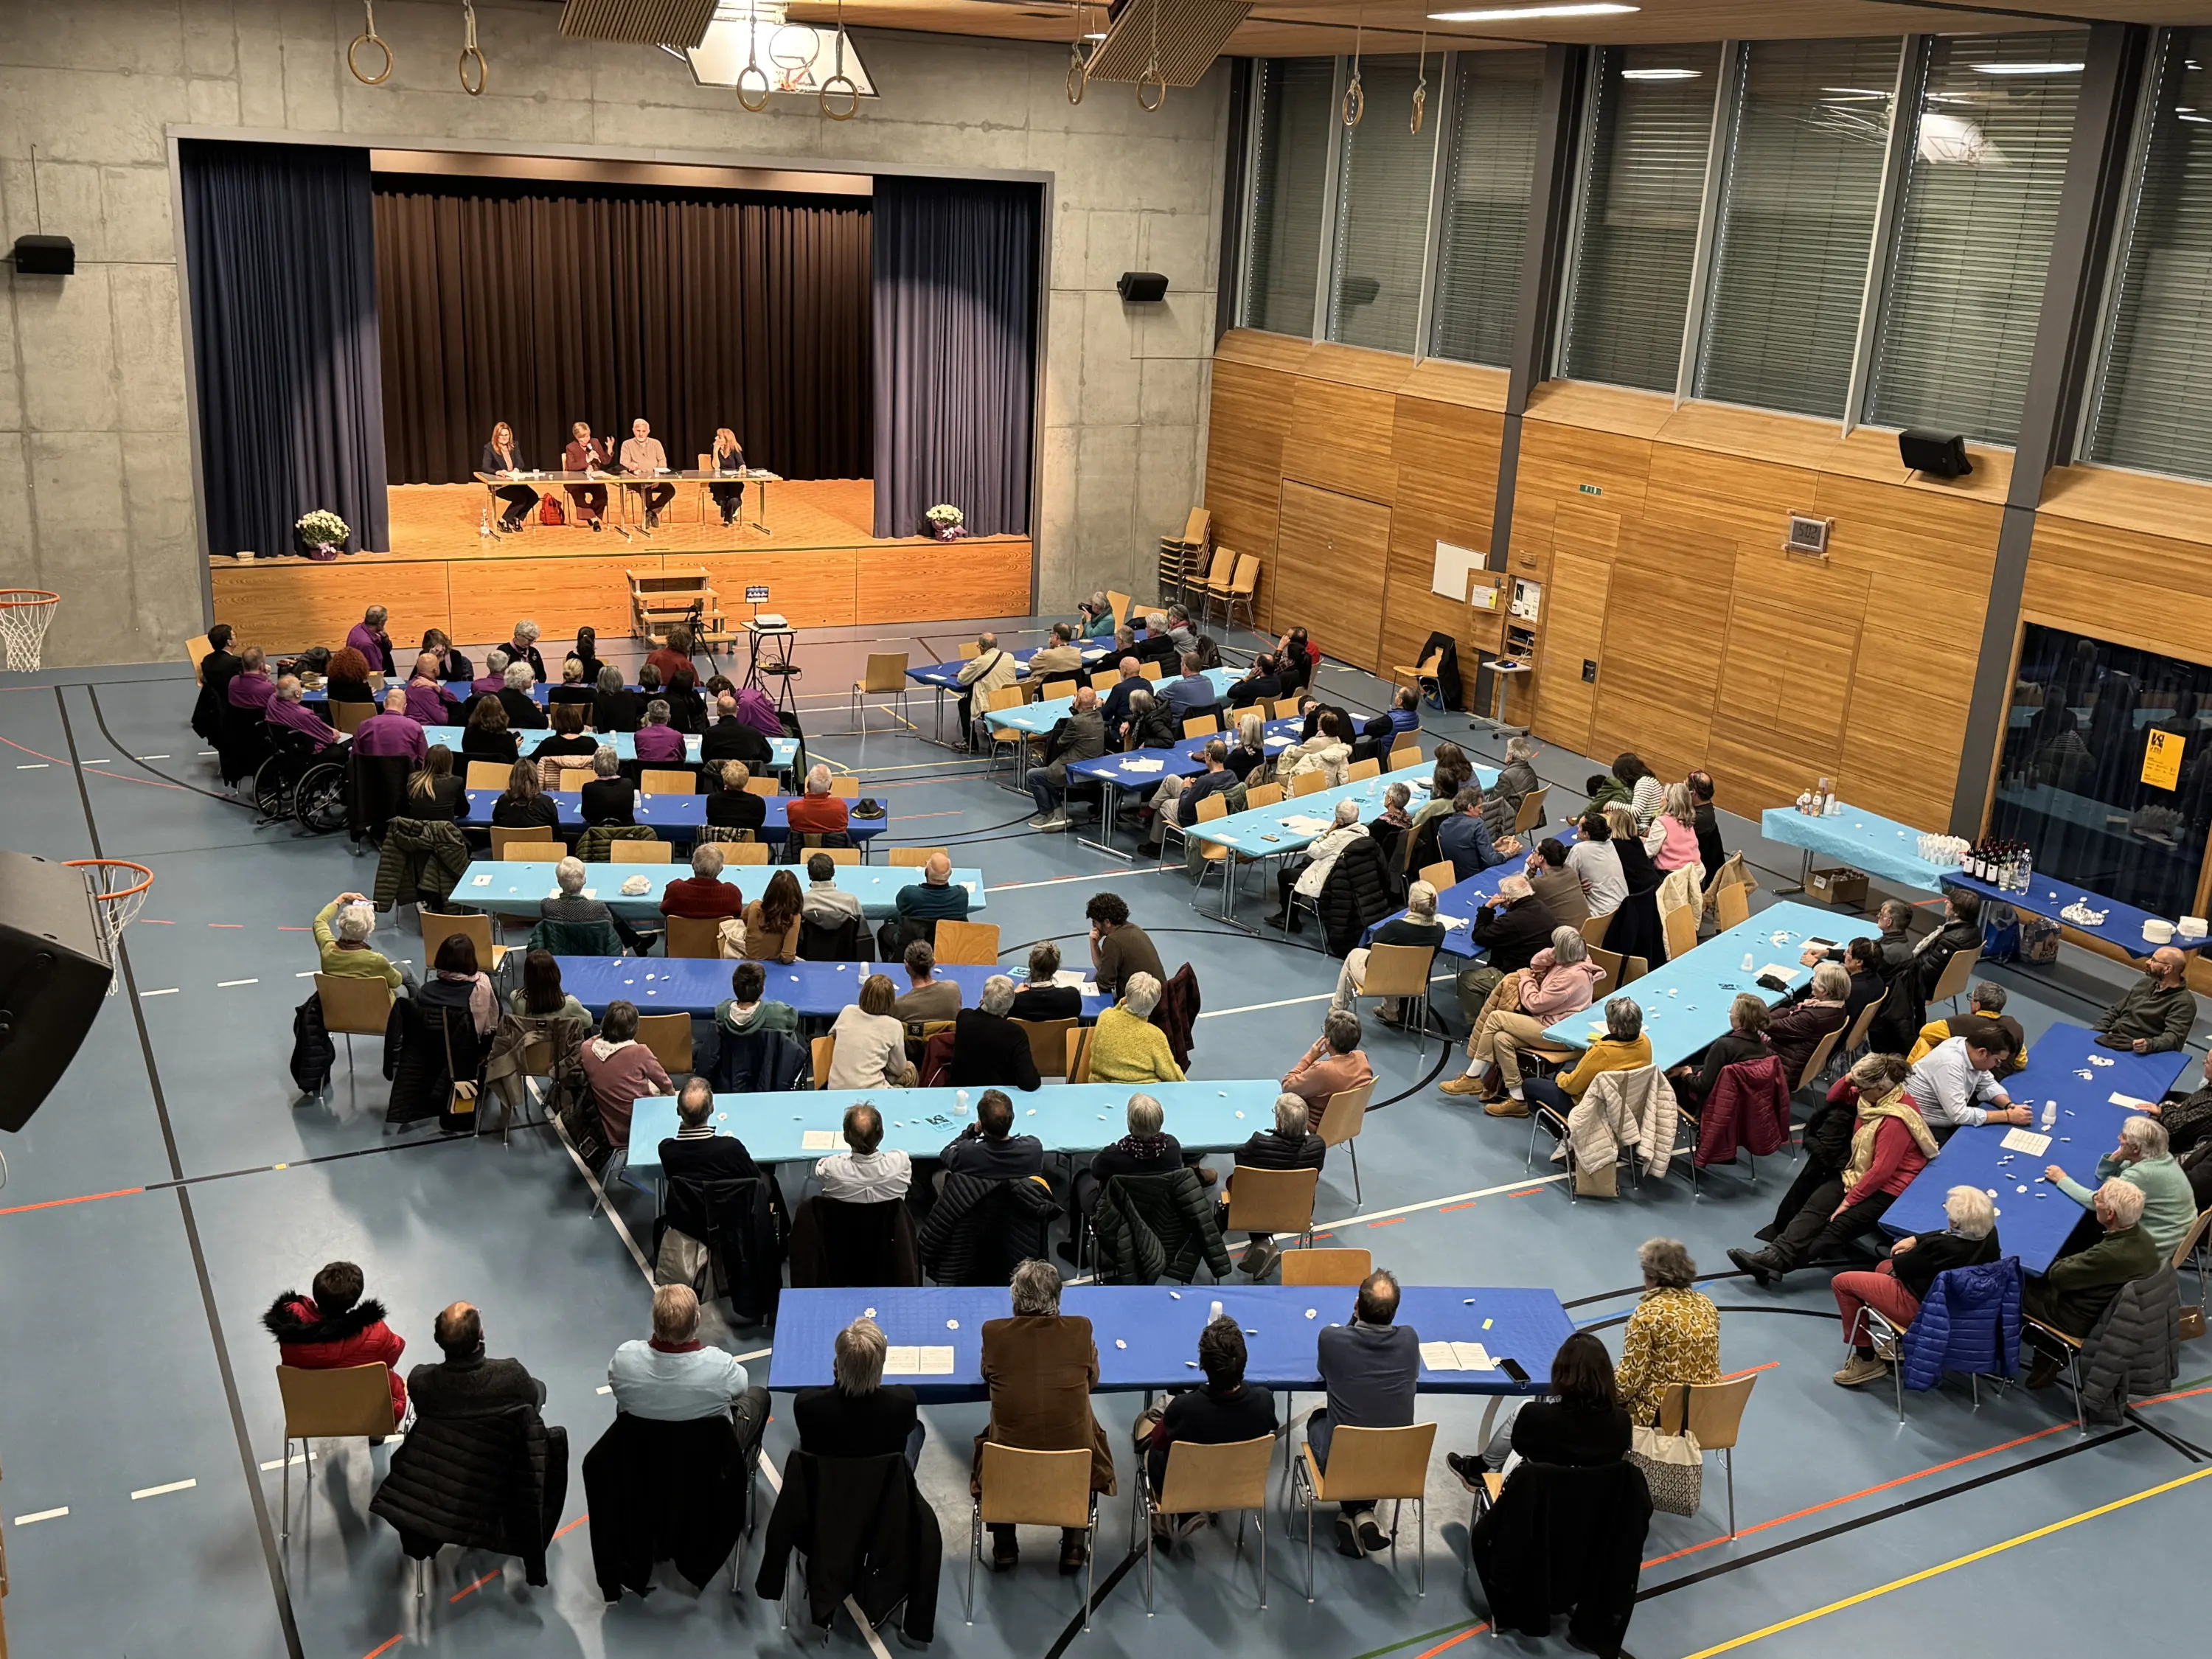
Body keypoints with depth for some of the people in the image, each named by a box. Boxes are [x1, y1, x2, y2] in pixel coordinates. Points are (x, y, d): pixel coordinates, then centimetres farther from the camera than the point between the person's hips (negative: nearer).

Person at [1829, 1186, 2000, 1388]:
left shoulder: (1942, 1248, -36)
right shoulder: (1990, 1233, -15)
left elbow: (1899, 1266, -16)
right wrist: (1915, 1239, 1)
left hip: (1921, 1309, -9)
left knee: (1841, 1282, 2)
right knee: (1883, 1267, 31)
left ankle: (1867, 1359, 11)